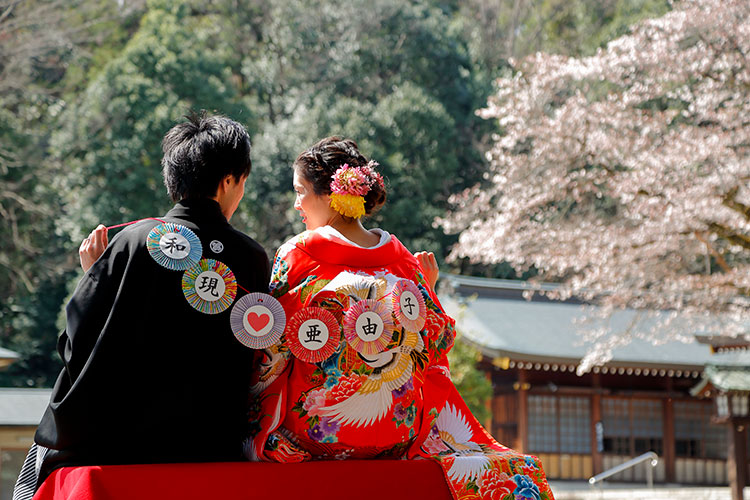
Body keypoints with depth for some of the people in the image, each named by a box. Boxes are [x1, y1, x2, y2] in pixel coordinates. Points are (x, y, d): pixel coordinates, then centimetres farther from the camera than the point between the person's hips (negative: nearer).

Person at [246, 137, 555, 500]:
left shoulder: (296, 254, -8)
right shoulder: (400, 258, 1)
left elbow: (270, 354, -7)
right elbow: (438, 340, 6)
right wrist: (427, 290, 21)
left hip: (311, 433, -3)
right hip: (397, 432, 3)